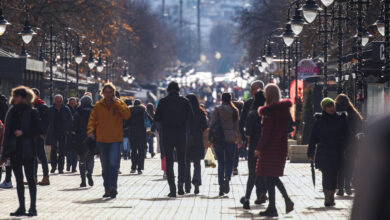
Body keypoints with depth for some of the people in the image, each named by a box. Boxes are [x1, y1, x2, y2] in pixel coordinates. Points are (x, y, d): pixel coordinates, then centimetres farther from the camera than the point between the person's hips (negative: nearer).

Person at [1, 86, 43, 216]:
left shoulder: (32, 112, -6)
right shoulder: (12, 111, 9)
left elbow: (39, 130, -8)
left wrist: (23, 132, -18)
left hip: (27, 150, -6)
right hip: (14, 150, 6)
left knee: (30, 178, -1)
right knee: (18, 180, 8)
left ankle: (33, 207, 3)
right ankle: (21, 207, 12)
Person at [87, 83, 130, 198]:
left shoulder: (119, 103, 3)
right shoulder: (98, 106, 8)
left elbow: (127, 115, -11)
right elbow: (92, 119, 8)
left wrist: (117, 103, -14)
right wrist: (90, 131, -8)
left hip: (115, 140, -3)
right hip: (102, 140, 3)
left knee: (114, 164, -17)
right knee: (105, 167, 9)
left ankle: (112, 187, -20)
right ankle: (107, 189, 17)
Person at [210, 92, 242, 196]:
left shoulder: (217, 110, -1)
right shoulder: (234, 111, 0)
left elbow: (212, 125, -4)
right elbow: (237, 127, 2)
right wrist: (239, 140, 12)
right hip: (231, 139, 0)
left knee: (221, 163, 8)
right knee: (229, 162, 7)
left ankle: (221, 184, 2)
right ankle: (227, 178, -21)